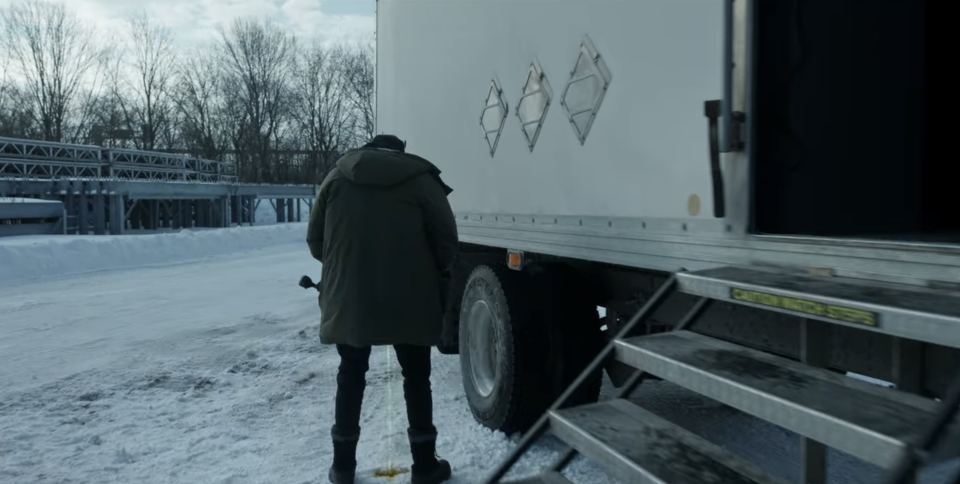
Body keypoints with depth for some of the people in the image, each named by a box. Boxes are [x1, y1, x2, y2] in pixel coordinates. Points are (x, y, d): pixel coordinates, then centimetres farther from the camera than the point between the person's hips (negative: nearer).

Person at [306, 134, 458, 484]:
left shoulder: (337, 176, 7)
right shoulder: (421, 179, -1)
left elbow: (315, 239, 9)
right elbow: (447, 240, -3)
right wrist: (434, 274, 16)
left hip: (348, 298, 2)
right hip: (408, 301, -2)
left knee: (351, 376, 17)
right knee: (416, 378, 13)